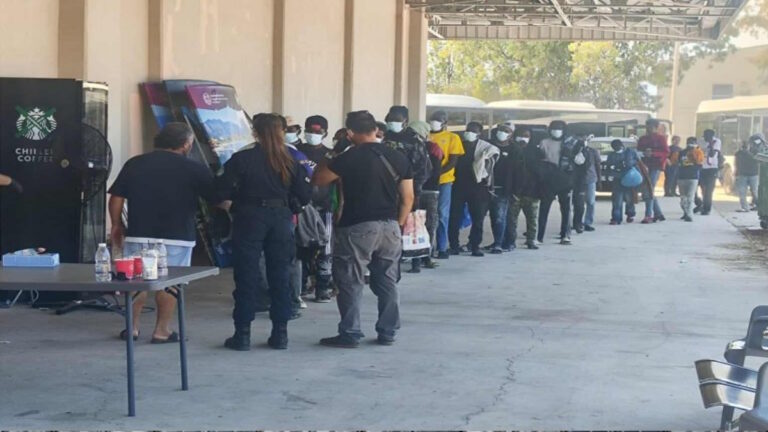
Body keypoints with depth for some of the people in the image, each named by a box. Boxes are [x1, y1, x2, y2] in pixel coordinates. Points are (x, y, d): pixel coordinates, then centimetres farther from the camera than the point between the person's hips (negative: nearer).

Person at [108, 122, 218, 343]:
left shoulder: (134, 164, 6)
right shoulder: (193, 169, -4)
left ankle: (132, 328, 16)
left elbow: (116, 197, 6)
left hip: (138, 234, 3)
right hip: (176, 236, -3)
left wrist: (117, 225, 16)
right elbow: (218, 199, 0)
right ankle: (162, 331, 8)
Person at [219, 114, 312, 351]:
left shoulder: (241, 159, -9)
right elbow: (304, 196, 1)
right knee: (280, 276, 10)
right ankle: (280, 334, 13)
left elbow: (222, 191, -11)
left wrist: (232, 202, 10)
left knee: (246, 276, 4)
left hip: (249, 218, -2)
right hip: (281, 218, 3)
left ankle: (242, 334, 6)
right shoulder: (290, 162, 1)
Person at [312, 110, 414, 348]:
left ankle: (350, 334, 5)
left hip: (357, 228, -5)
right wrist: (398, 224, 15)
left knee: (350, 282, 4)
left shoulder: (348, 158, -9)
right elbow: (408, 198, 6)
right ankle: (387, 333, 18)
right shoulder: (397, 158, 5)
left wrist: (333, 157, 14)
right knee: (387, 282, 13)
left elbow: (318, 180, 1)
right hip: (390, 228, 5)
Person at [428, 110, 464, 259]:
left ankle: (442, 248, 3)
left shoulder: (452, 138, 3)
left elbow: (452, 162, -4)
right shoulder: (426, 136, 11)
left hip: (443, 181, -3)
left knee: (442, 215, 0)